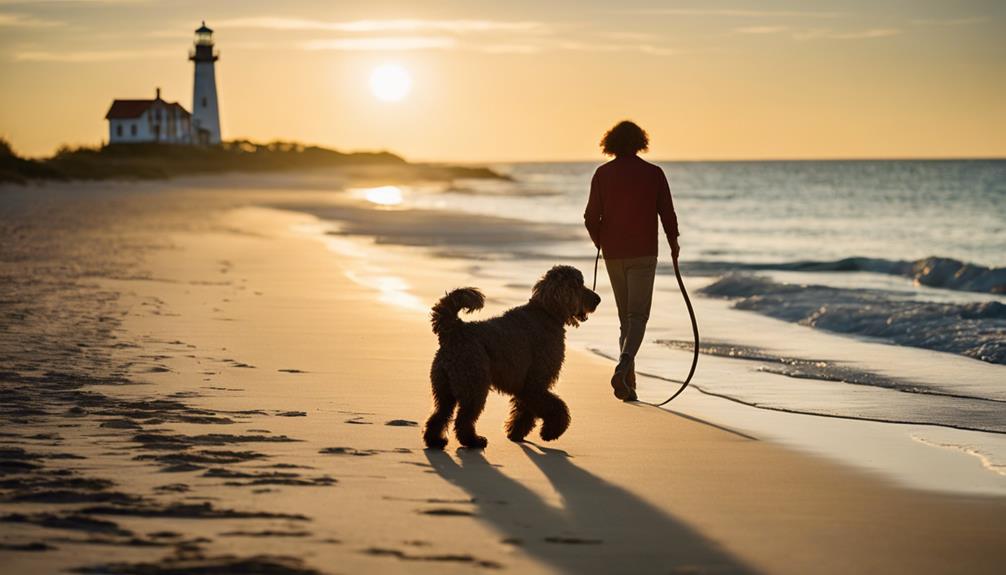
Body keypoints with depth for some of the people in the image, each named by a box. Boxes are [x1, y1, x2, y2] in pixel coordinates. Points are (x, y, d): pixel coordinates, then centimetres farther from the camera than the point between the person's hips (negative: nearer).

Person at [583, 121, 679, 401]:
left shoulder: (603, 174, -1)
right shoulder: (654, 173, -4)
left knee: (625, 315, 16)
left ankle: (628, 381, 15)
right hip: (643, 254, -2)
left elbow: (591, 217, -4)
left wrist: (598, 241, 18)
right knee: (638, 316, -3)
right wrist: (673, 243, 15)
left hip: (613, 254, 2)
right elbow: (667, 214, -3)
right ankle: (622, 369, -28)